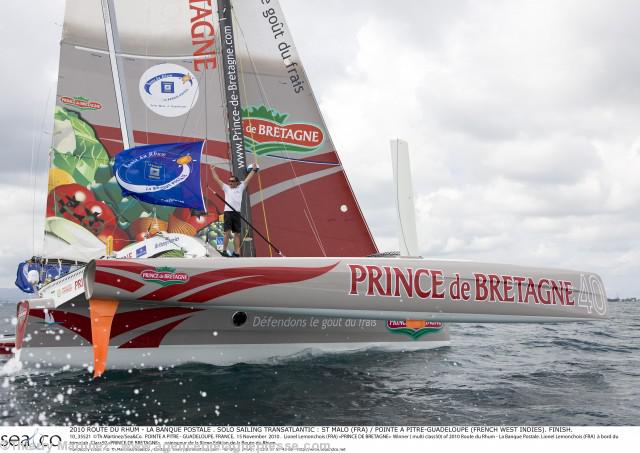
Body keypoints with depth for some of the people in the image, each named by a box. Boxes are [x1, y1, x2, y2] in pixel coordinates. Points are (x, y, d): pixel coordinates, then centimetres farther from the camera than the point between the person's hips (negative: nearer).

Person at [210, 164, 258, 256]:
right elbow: (217, 179, 14)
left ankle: (236, 252, 8)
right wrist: (213, 170, 12)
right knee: (227, 232, -11)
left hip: (237, 213, 2)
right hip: (228, 212, -2)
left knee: (237, 233, 3)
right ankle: (224, 251, -5)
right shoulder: (226, 188, 13)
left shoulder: (240, 188, 15)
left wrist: (254, 170, 15)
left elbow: (247, 179, 16)